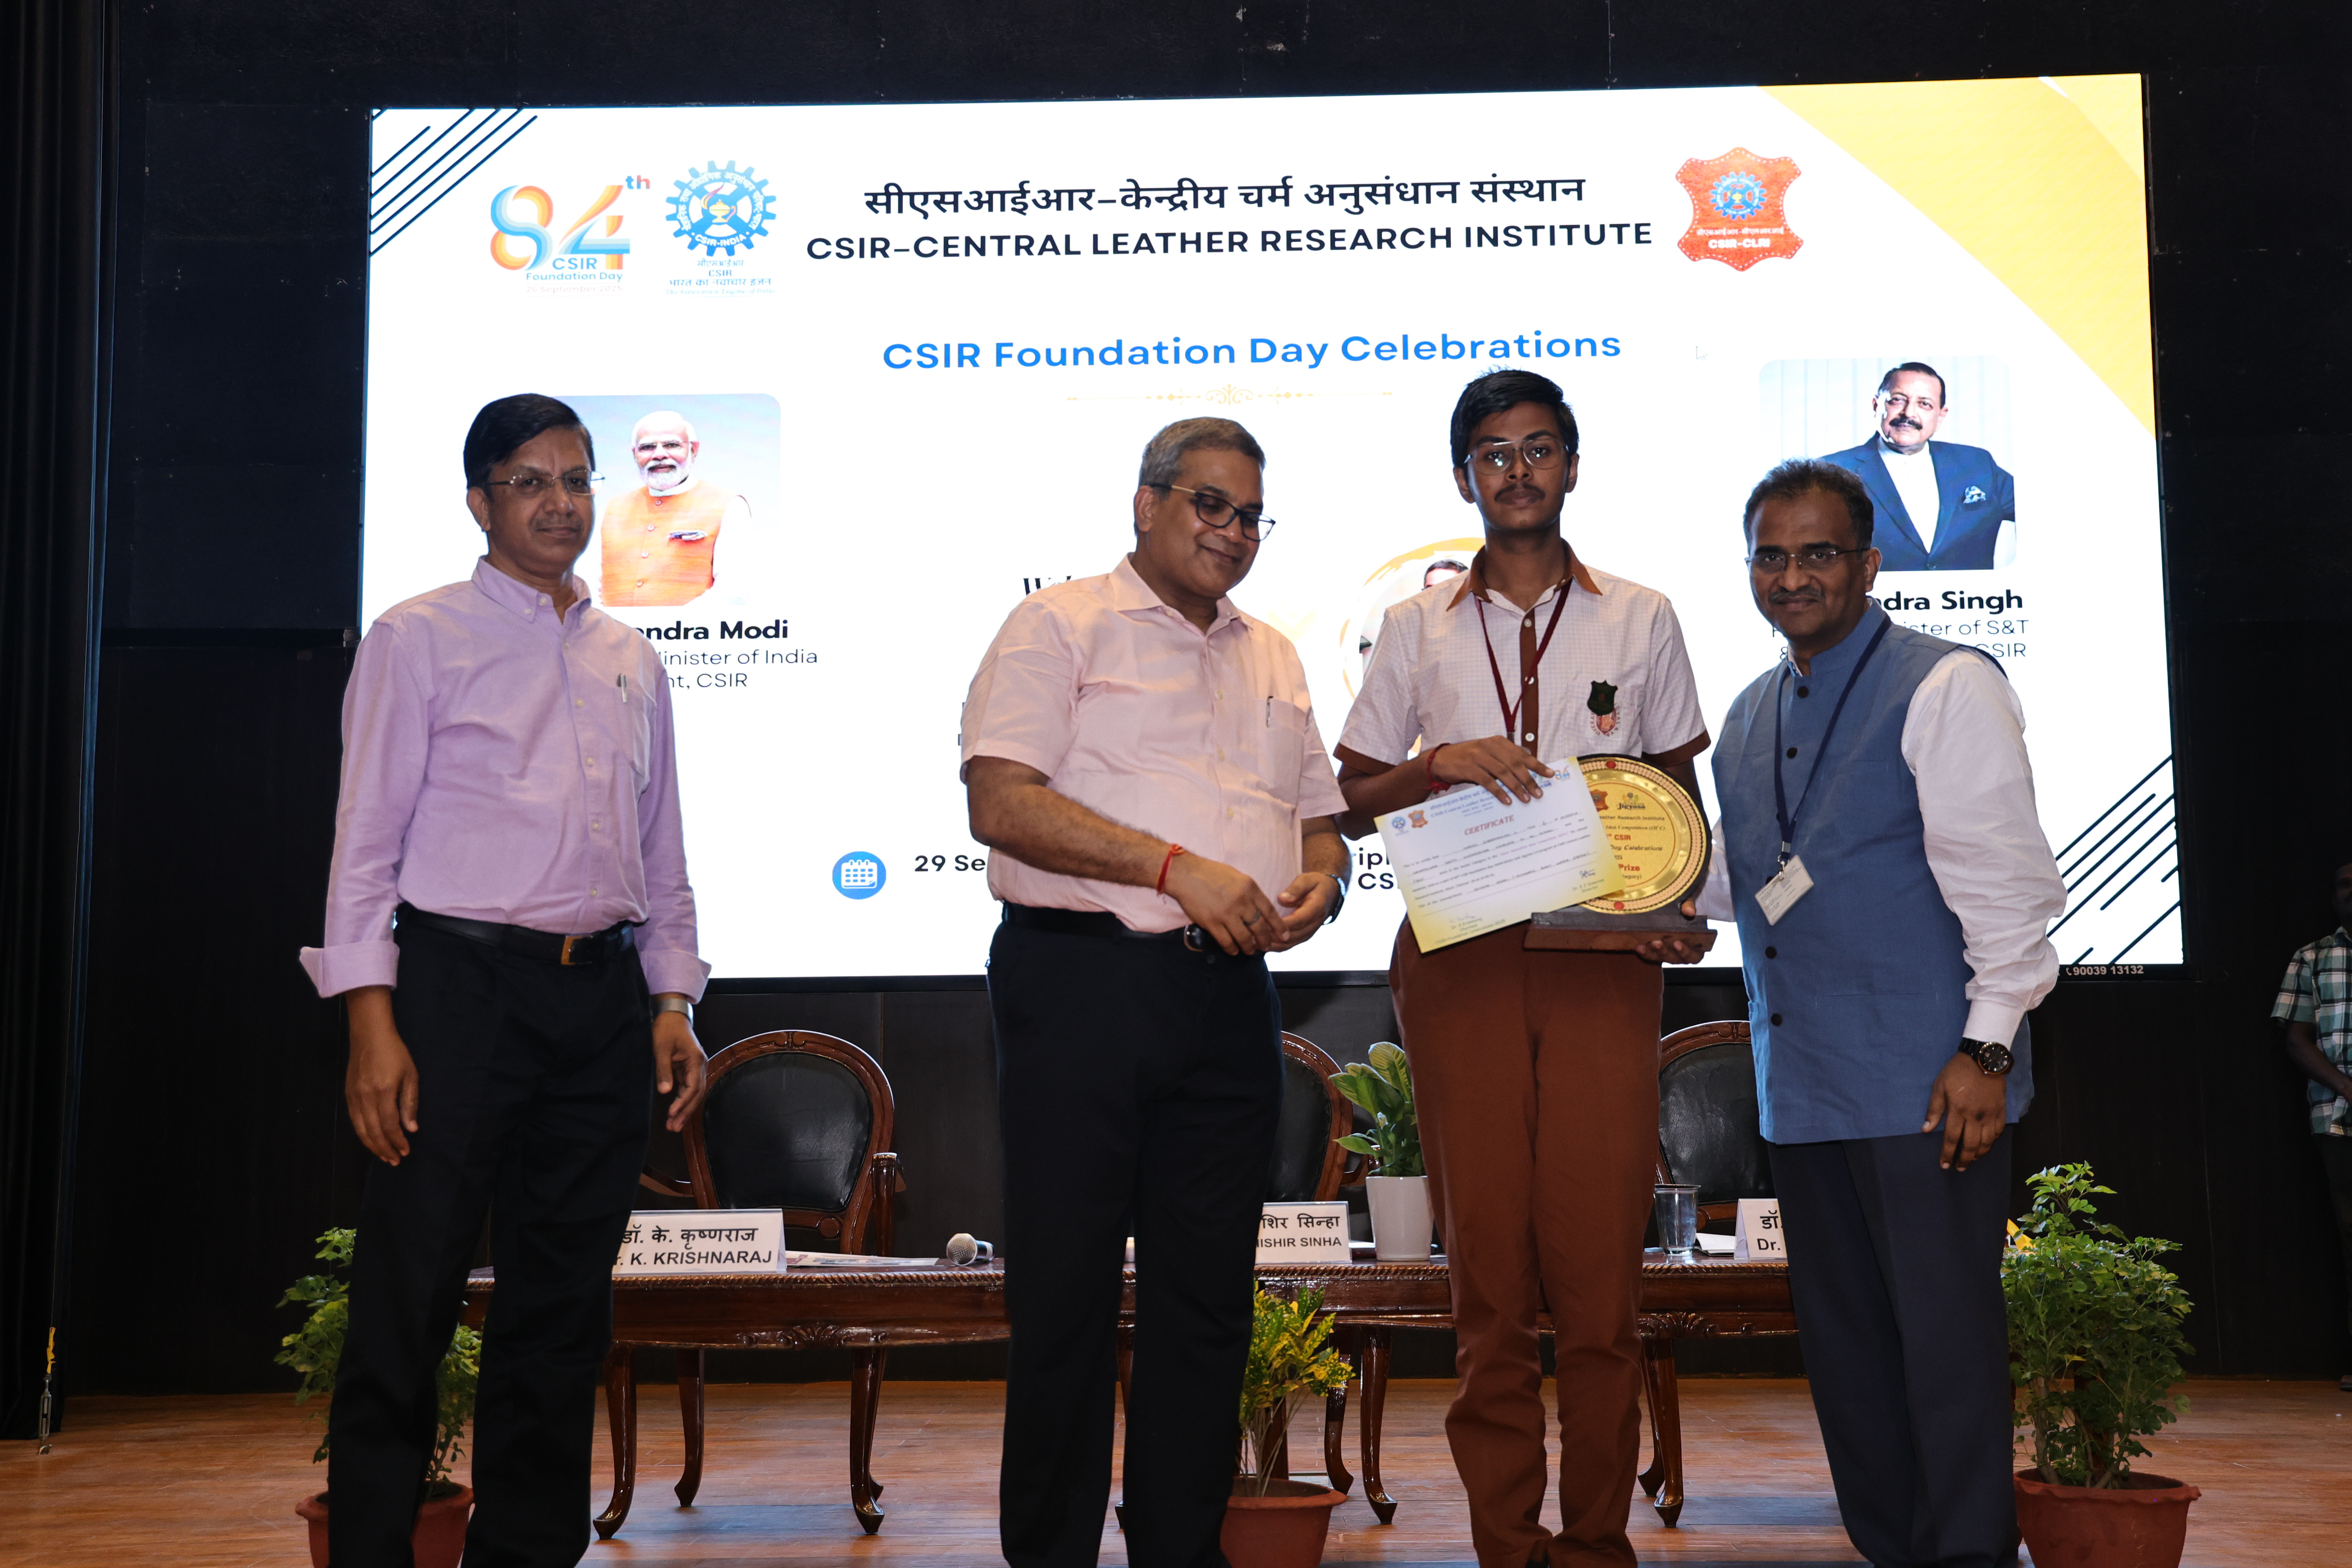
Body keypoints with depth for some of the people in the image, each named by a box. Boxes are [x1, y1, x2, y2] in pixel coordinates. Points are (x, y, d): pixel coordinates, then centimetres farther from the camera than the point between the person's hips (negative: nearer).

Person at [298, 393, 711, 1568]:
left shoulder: (635, 665, 17)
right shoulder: (418, 640, 3)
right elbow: (367, 840, -3)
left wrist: (672, 1003, 10)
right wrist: (372, 1022, -12)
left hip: (604, 997, 5)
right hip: (461, 980, -5)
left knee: (565, 1303, 8)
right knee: (408, 1299, -4)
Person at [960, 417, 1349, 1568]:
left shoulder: (1273, 658, 21)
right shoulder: (1060, 627, 1)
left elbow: (1319, 815, 24)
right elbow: (1001, 803, -11)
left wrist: (1319, 881, -1)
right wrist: (1175, 867, -18)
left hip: (1228, 998, 6)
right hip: (1083, 983, -5)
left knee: (1209, 1296, 8)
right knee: (1064, 1289, -1)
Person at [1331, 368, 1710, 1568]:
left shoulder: (1640, 619, 13)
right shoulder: (1420, 628, 13)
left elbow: (1682, 794, 15)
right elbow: (1351, 799, 12)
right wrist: (1441, 763, -7)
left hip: (1603, 958, 0)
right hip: (1461, 960, 1)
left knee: (1599, 1255, -5)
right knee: (1487, 1256, 0)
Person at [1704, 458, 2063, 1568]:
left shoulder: (1946, 689, -7)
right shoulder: (1751, 716, 15)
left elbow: (2004, 881, -12)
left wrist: (1986, 1050, -17)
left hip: (1923, 1083, -7)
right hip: (1803, 1079, 8)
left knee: (1944, 1336, -2)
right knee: (1841, 1337, 14)